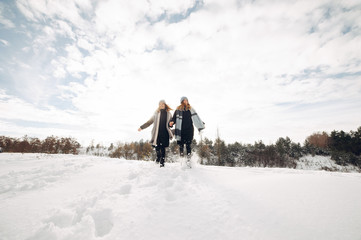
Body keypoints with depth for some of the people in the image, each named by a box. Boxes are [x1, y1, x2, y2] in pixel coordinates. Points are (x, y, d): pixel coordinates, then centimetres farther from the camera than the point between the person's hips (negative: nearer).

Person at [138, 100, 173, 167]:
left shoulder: (168, 114, 9)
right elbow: (149, 122, 17)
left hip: (165, 133, -1)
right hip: (157, 133, 1)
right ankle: (158, 157, 28)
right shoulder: (156, 113, 11)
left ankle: (162, 161, 10)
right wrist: (142, 127, 18)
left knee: (162, 147, -3)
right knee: (157, 146, -1)